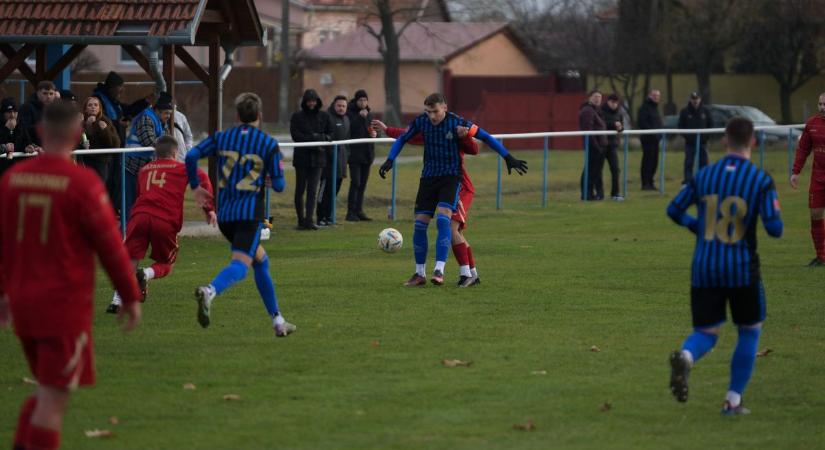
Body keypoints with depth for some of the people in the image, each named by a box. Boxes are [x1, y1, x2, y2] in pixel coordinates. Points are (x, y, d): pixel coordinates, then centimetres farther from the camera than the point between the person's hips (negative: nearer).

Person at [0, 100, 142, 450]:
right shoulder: (83, 183, -15)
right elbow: (111, 246, -11)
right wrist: (131, 297, 0)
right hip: (66, 305, -6)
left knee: (49, 390, 21)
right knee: (53, 400, -2)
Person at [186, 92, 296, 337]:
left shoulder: (221, 137, 9)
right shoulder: (269, 144, 0)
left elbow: (191, 156, -3)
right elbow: (279, 185, -1)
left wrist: (195, 186, 11)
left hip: (224, 213, 5)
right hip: (250, 212, -5)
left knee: (261, 261, 21)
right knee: (241, 264, -17)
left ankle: (278, 321, 24)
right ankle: (210, 291, -50)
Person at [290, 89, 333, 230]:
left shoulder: (324, 116, 9)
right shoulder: (297, 116, 0)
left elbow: (330, 135, 12)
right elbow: (295, 135, -8)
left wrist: (321, 138, -10)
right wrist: (314, 137, -13)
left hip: (317, 156, 1)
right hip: (301, 156, -1)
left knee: (313, 190, -6)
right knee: (300, 189, 2)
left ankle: (309, 220, -10)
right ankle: (301, 220, 11)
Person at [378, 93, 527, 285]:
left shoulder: (457, 123, -14)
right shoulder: (421, 122, -4)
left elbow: (485, 137, -6)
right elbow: (402, 139, 12)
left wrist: (508, 158, -6)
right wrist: (389, 160, 0)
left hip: (451, 177, -4)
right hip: (428, 176, 4)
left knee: (443, 218, -24)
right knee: (420, 224, -1)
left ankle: (439, 270, -25)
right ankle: (420, 273, 11)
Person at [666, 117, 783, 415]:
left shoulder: (704, 176, 3)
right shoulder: (761, 180, -8)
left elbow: (674, 210, 6)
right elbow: (774, 228, -14)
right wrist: (775, 213, 9)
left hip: (704, 269, 3)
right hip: (742, 270, -3)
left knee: (706, 333, 10)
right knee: (750, 332, 17)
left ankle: (685, 357, -26)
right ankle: (733, 400, 15)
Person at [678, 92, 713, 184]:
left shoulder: (705, 111, 5)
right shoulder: (685, 111, -1)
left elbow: (711, 124, 9)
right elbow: (681, 126, 2)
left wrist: (707, 136, -2)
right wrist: (686, 135, -11)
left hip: (702, 141, 2)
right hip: (690, 142, -2)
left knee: (703, 161, 5)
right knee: (689, 162, -5)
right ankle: (688, 179, -5)